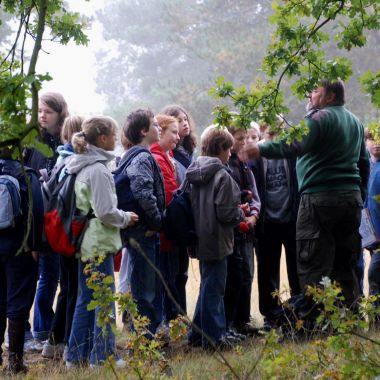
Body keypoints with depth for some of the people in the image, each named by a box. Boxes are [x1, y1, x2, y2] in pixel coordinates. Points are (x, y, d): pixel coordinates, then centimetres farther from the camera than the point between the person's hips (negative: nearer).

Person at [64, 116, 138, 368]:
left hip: (86, 242, 10)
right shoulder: (98, 169, -17)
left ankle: (77, 356, 19)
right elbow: (105, 212, -19)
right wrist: (126, 218, -3)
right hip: (100, 243, -10)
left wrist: (121, 217, 18)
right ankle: (102, 357, 2)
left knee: (86, 299, 14)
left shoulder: (83, 166, 12)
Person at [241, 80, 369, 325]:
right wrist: (360, 197, 29)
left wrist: (260, 150, -30)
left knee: (313, 264, -7)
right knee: (345, 264, 13)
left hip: (320, 196, -8)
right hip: (352, 198, 8)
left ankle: (312, 320, -10)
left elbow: (297, 145, -25)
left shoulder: (320, 118, -9)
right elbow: (364, 162, 24)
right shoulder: (356, 122, 19)